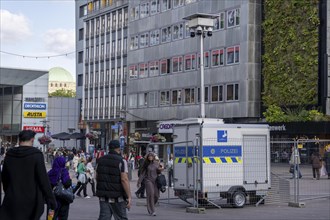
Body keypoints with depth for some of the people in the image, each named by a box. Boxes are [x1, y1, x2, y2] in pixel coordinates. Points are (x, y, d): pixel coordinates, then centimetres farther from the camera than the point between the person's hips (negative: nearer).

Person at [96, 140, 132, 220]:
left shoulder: (101, 160, 9)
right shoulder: (121, 161, -10)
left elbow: (97, 177, 15)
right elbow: (124, 179, -18)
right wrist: (129, 196, -17)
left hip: (103, 196, 5)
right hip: (117, 197, -5)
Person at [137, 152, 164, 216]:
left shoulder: (156, 163, 9)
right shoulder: (146, 164, -1)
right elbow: (142, 173, 0)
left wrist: (160, 169, -5)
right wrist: (139, 182, -3)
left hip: (155, 181, 4)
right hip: (148, 180, -4)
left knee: (156, 195, 1)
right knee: (151, 194, -14)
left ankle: (150, 206, 27)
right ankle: (151, 211, -11)